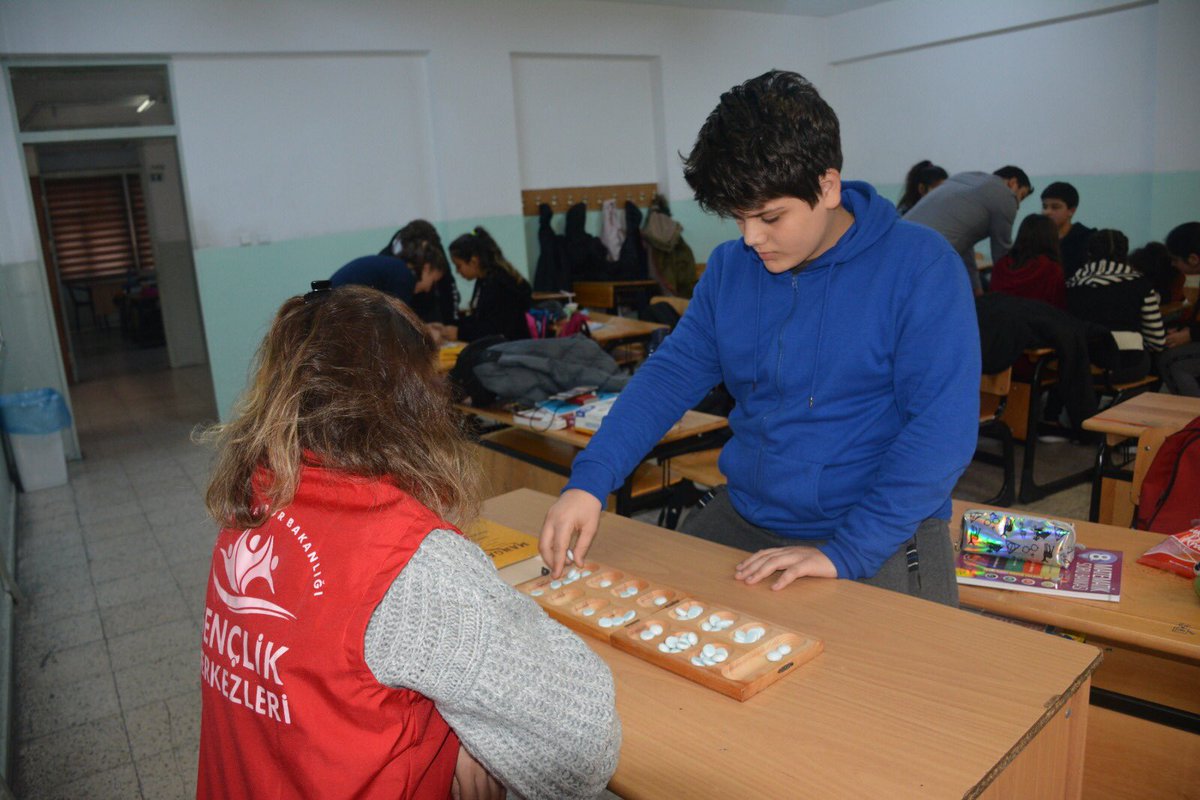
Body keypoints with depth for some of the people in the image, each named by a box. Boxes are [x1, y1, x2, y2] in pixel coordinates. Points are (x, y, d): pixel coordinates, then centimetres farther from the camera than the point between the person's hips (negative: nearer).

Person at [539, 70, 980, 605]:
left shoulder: (919, 264, -10)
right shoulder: (729, 268, 6)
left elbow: (945, 425, -16)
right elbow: (671, 375, 4)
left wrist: (847, 551, -21)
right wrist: (588, 482, -10)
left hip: (882, 539, -3)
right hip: (743, 519, 4)